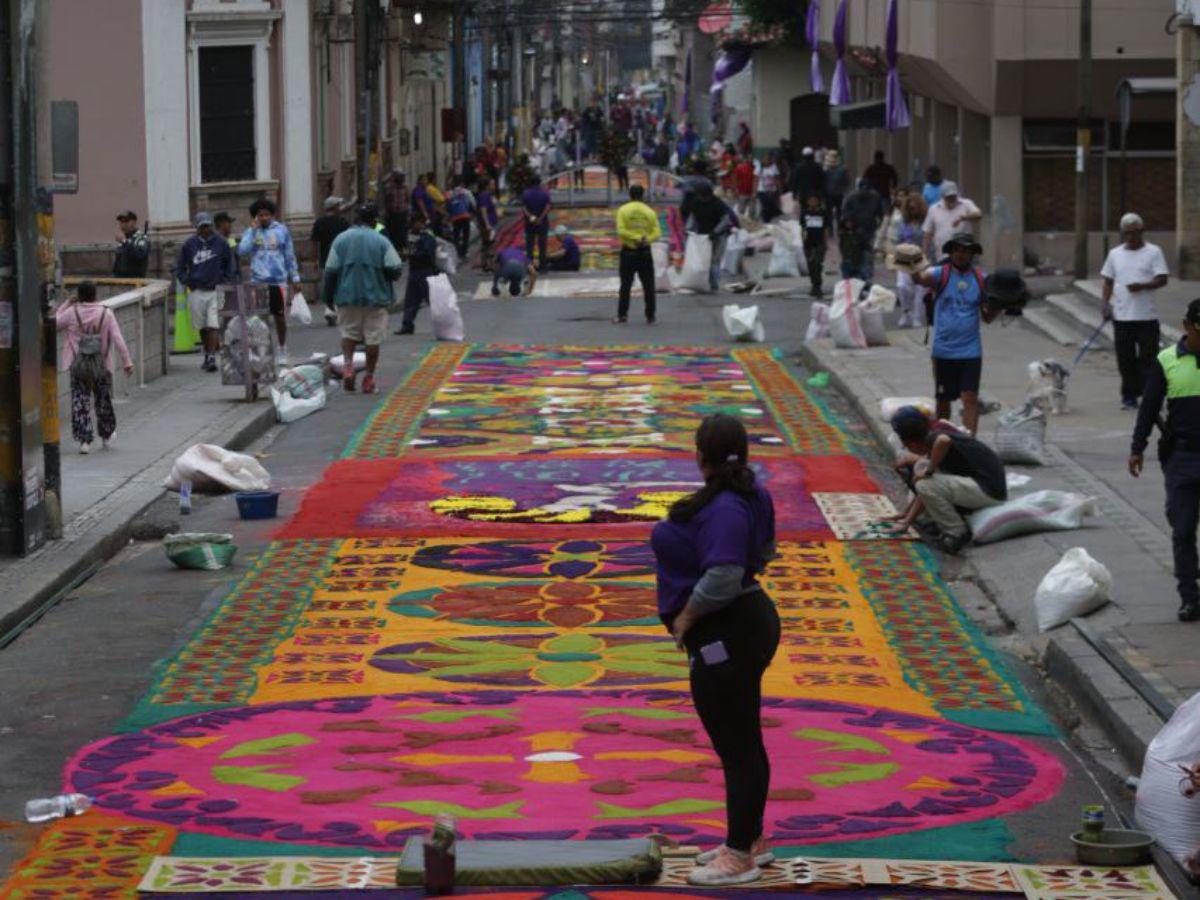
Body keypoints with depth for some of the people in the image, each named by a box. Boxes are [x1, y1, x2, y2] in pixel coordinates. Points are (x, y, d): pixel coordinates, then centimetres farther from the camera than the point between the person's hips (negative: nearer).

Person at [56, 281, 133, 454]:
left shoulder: (72, 312, -10)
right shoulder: (106, 313, -7)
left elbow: (54, 324, 5)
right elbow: (118, 340, -9)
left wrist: (67, 304, 6)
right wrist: (127, 362, -5)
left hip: (78, 366, -1)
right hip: (100, 365, 1)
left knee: (80, 403, 4)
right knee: (103, 401, 18)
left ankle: (84, 440, -5)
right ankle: (106, 437, 32)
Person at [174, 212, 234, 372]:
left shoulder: (220, 243, 0)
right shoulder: (189, 244, 2)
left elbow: (229, 264, 13)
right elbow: (179, 267, 12)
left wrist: (223, 279, 2)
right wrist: (187, 282, -1)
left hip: (215, 291, -2)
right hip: (196, 291, 2)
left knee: (213, 326, -11)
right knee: (202, 327, 10)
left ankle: (212, 357, -13)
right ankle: (207, 354, 25)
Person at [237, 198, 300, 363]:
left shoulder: (281, 230, 2)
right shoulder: (251, 232, 3)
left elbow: (290, 255, 6)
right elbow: (242, 251, -13)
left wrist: (295, 278, 5)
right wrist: (253, 230, -14)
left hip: (278, 281, 0)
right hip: (258, 281, 0)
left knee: (280, 316, 7)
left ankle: (282, 351, 19)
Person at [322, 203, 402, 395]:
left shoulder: (341, 239, 0)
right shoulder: (381, 242, -6)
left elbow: (331, 270, 0)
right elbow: (394, 269, -11)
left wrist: (329, 293, 10)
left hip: (347, 295, 2)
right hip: (375, 297, -2)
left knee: (348, 332, 15)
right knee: (373, 338, 6)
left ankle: (348, 363, -9)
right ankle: (369, 378, 8)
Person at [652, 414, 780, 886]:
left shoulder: (723, 509, -24)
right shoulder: (749, 493, 6)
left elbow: (722, 578, -32)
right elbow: (763, 554, 20)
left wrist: (686, 616, -19)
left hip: (724, 637, -10)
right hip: (749, 621, 10)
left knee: (736, 747, -2)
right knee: (744, 743, 19)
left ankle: (741, 857, 6)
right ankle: (750, 840, 29)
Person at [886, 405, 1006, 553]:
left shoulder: (933, 439, -14)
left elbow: (944, 441, -41)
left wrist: (929, 470, -26)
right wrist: (908, 520, 24)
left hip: (990, 492, -10)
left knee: (926, 484, -21)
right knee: (921, 466, 13)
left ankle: (958, 533, -6)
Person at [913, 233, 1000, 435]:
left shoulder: (980, 279, 6)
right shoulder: (941, 273, -3)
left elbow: (987, 316, 13)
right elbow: (922, 278, -25)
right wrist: (913, 270, -46)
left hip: (971, 350, 1)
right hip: (944, 350, -1)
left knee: (970, 398, -9)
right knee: (943, 399, 10)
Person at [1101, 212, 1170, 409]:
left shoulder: (1153, 252, 0)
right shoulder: (1115, 254, 12)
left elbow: (1162, 279, -7)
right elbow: (1108, 282, 16)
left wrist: (1142, 286, -24)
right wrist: (1105, 303, 1)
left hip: (1146, 316, -3)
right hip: (1121, 317, 3)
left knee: (1148, 358, -3)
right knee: (1126, 359, 4)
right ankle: (1129, 395, 12)